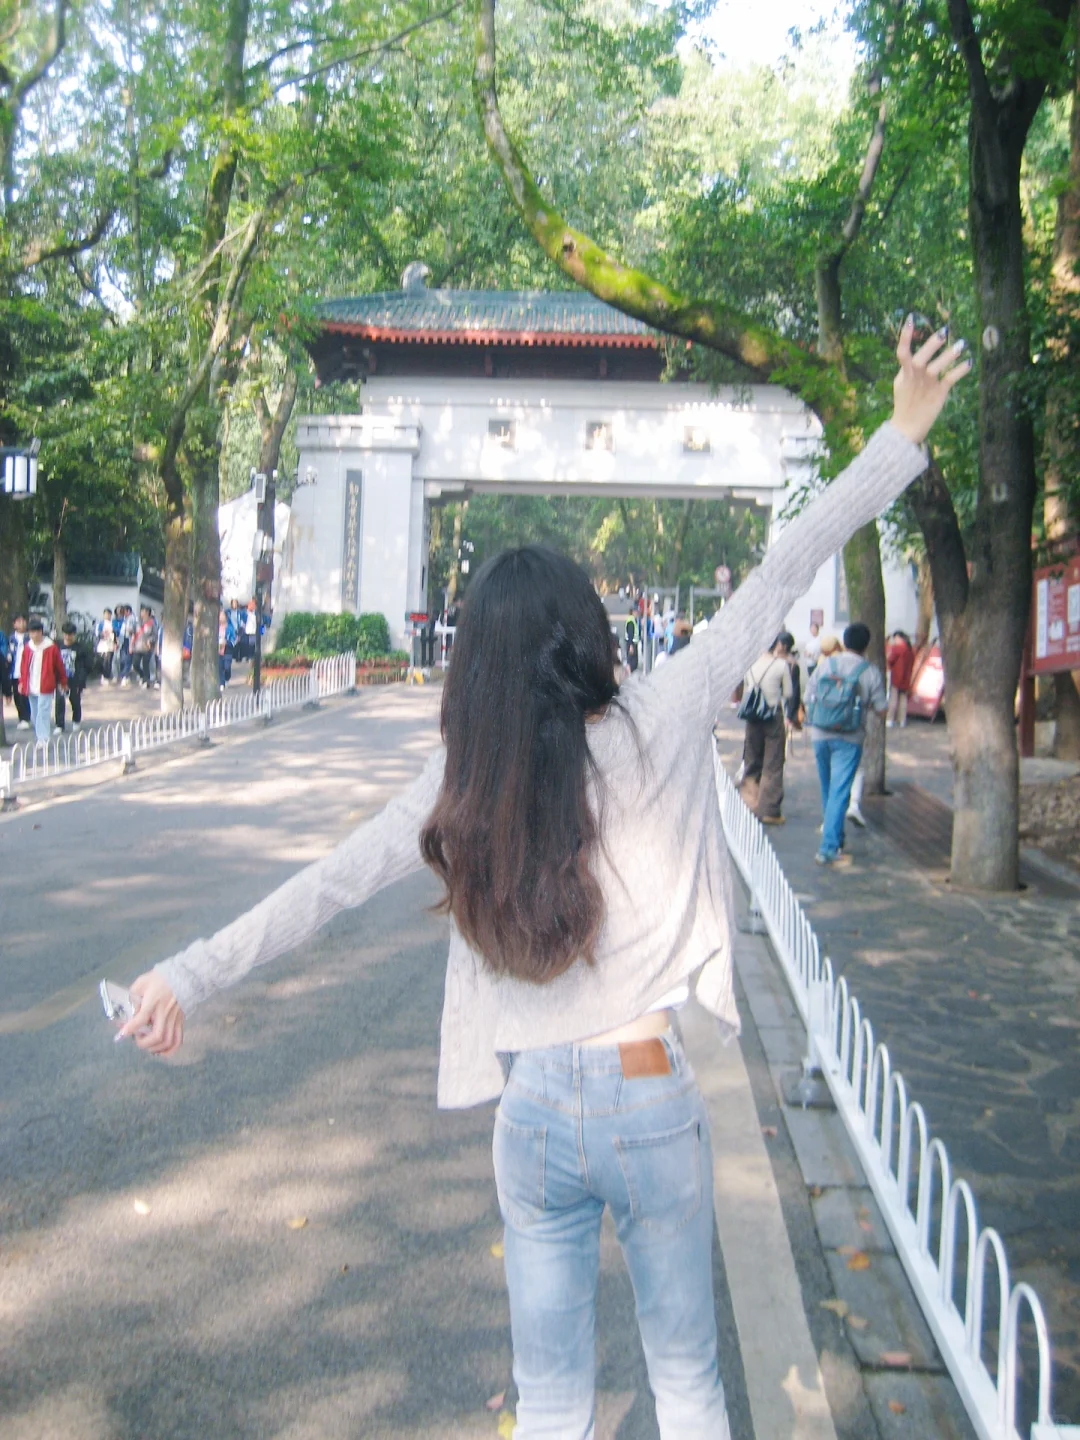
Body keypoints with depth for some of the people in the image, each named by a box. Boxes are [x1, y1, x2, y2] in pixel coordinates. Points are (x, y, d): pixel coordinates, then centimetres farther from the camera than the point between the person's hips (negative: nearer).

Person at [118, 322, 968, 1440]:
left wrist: (190, 972, 4)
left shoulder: (464, 788, -8)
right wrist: (902, 436, -1)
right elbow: (772, 587, -9)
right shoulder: (653, 732, -12)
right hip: (651, 1104, -1)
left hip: (533, 1114, 1)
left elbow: (329, 885, -6)